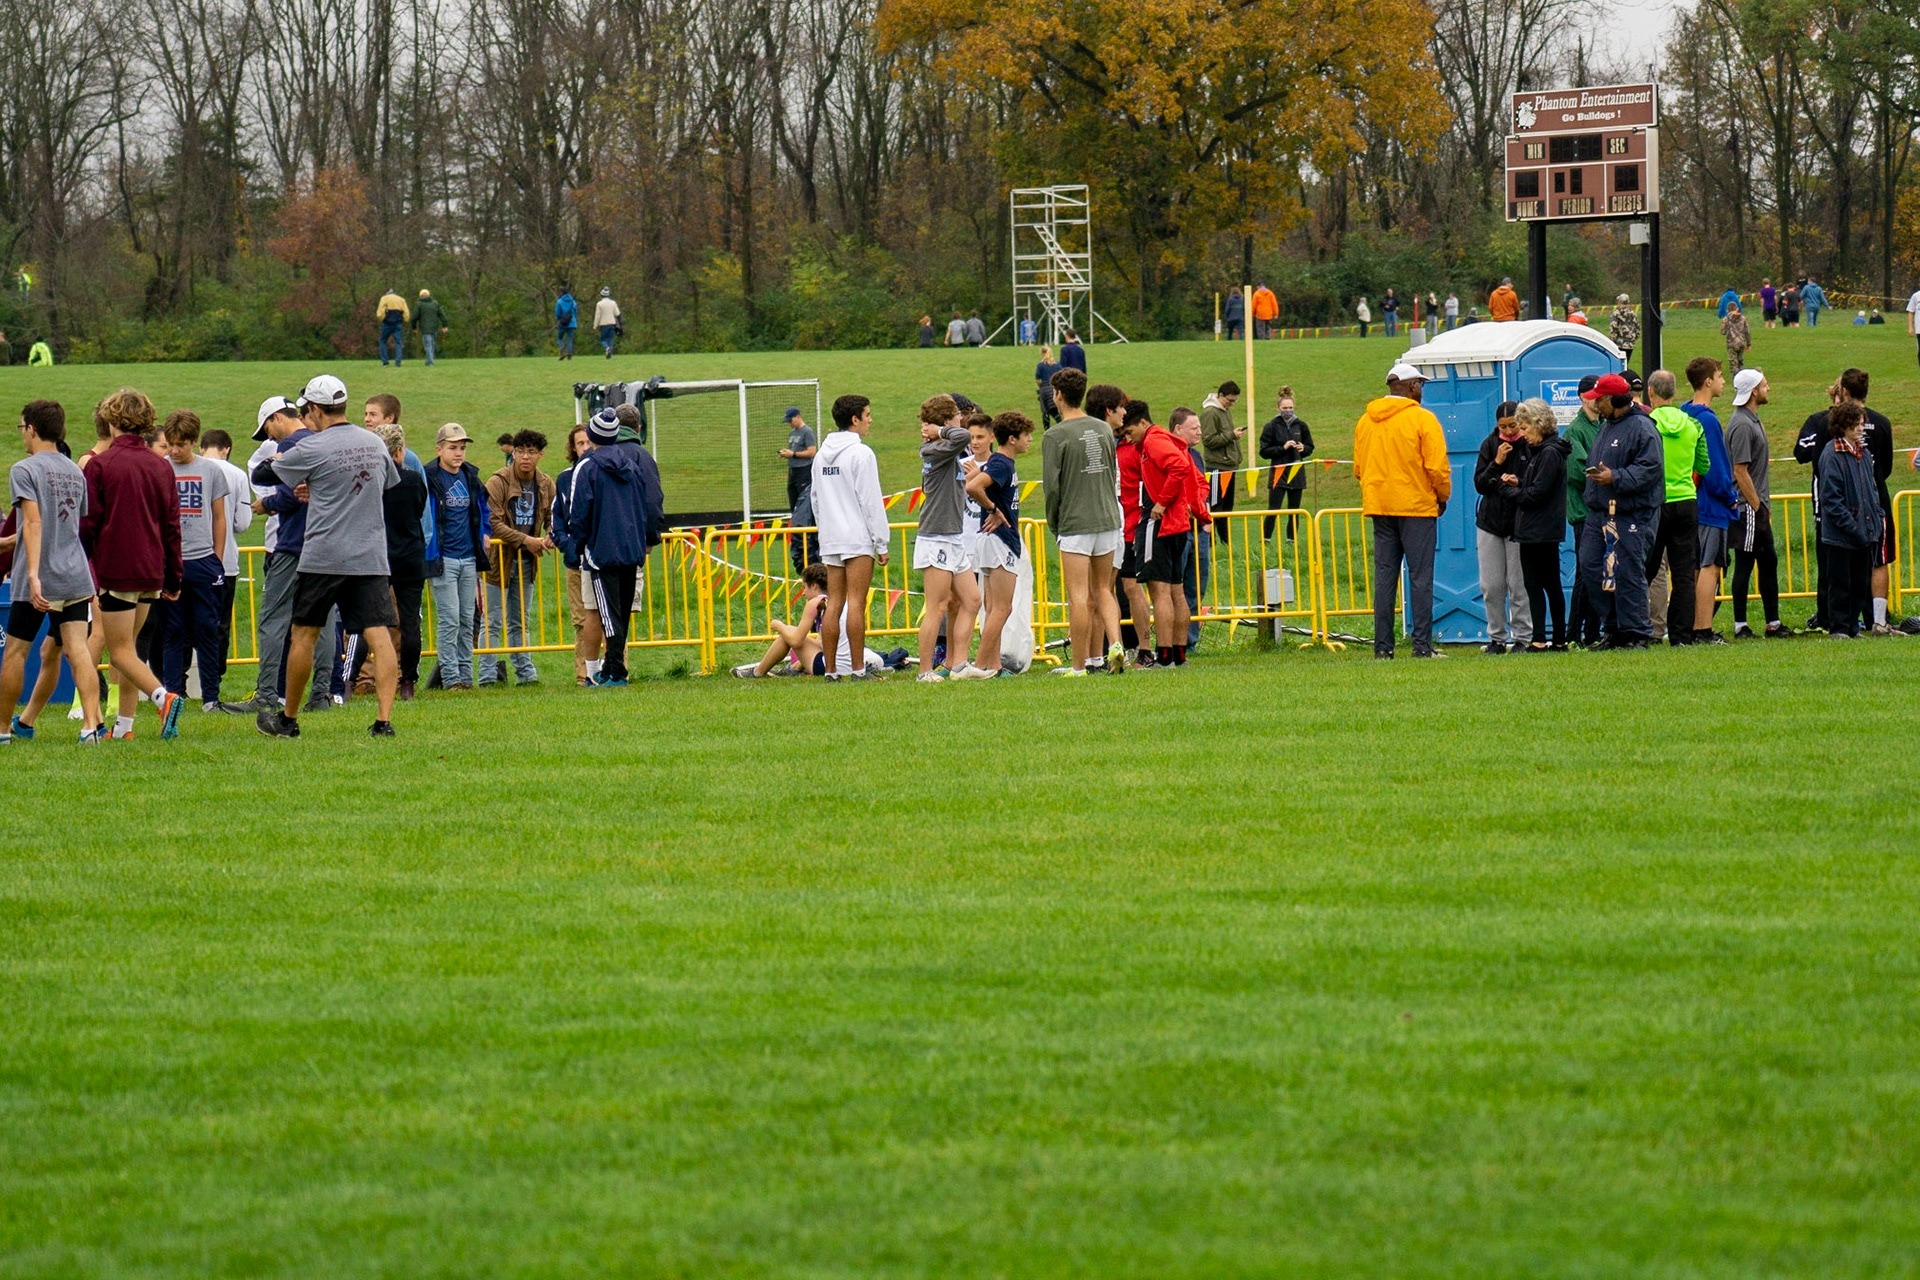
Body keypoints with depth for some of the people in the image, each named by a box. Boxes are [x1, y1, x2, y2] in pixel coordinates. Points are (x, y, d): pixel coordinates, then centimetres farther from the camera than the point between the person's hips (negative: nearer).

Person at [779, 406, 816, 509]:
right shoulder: (792, 432, 17)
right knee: (793, 504, 12)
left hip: (804, 471, -9)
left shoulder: (807, 431, -10)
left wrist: (793, 454, -16)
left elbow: (811, 452, -17)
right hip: (792, 470, 9)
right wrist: (785, 454, 4)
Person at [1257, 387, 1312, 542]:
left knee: (1294, 511, 6)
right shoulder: (1271, 427, -2)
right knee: (1273, 511, -10)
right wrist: (1283, 448, -15)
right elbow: (1264, 451, -5)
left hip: (1296, 473, 3)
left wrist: (1303, 448, -7)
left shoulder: (1300, 425, 7)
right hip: (1278, 473, -3)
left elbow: (1310, 448, 15)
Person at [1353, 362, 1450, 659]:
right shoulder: (1422, 419, -8)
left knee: (1384, 577, 7)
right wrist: (1442, 497, 5)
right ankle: (1422, 645, -6)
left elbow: (1358, 468, 14)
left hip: (1378, 507, 5)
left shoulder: (1365, 421, 9)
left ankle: (1382, 646, 5)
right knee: (1420, 578, -3)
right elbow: (1437, 467, -10)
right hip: (1417, 506, -5)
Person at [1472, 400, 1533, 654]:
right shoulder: (1490, 445, 6)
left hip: (1519, 521, -4)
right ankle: (1496, 638, 13)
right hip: (1490, 521, 4)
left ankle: (1522, 637, 4)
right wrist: (1496, 463, -9)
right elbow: (1479, 485, 3)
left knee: (1518, 585, -4)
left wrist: (1519, 484, -21)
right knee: (1491, 586, 4)